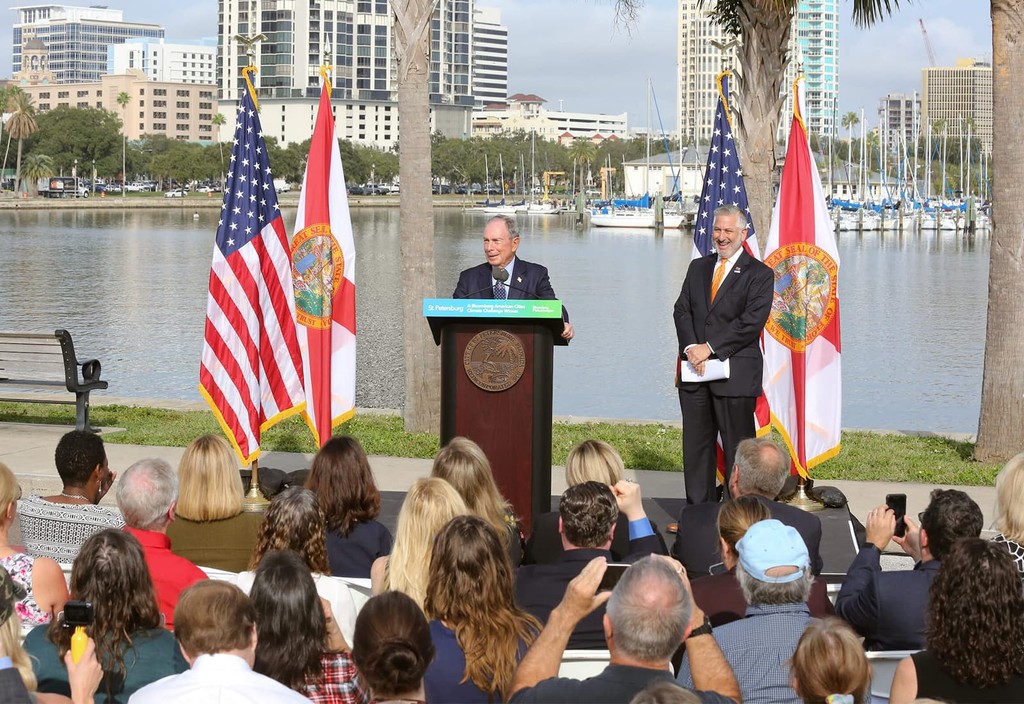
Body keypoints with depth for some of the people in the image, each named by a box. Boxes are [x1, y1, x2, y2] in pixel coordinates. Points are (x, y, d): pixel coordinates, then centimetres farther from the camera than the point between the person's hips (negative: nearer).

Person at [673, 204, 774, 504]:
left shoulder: (759, 275, -1)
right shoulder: (698, 267, 17)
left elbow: (751, 321, -13)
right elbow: (682, 310, 9)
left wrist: (710, 347, -16)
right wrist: (690, 347, -9)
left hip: (735, 374, -5)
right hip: (696, 371, 5)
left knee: (737, 448, -2)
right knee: (695, 445, 9)